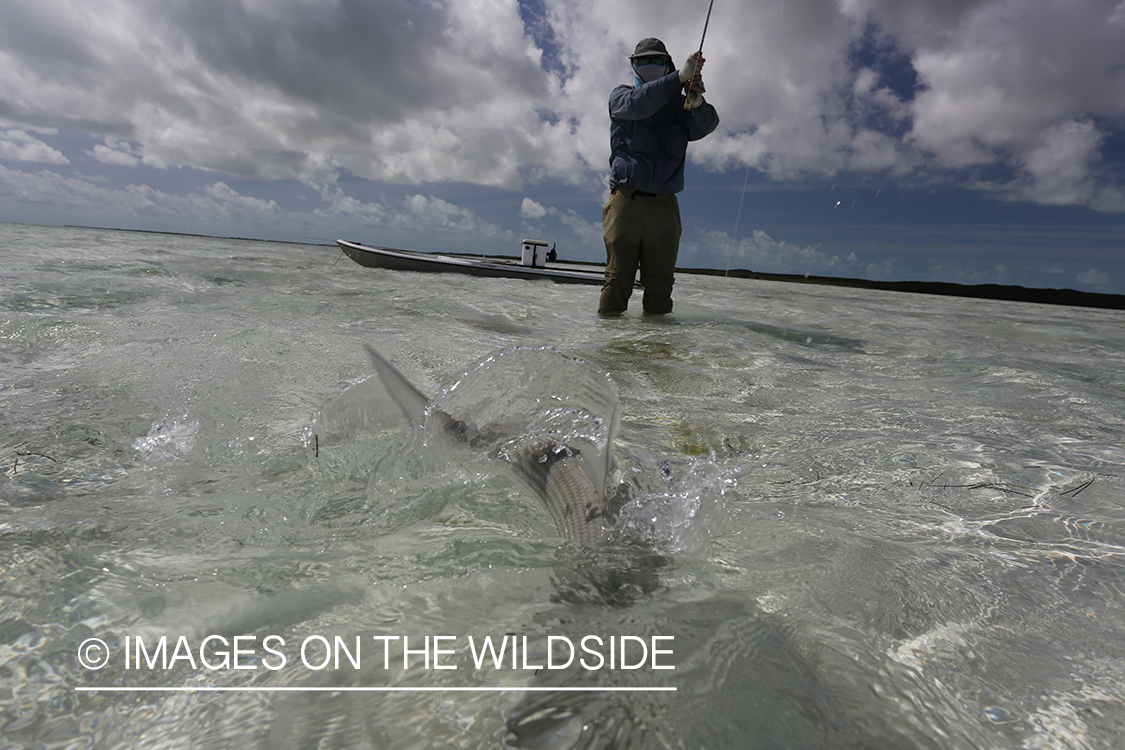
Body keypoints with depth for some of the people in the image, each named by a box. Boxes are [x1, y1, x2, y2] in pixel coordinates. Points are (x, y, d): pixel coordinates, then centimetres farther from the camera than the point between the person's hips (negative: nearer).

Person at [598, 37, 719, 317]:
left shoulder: (679, 103, 18)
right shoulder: (620, 95, 15)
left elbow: (706, 126, -2)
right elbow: (637, 104, -10)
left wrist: (696, 101, -24)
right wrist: (680, 76, -19)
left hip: (664, 207, 2)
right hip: (626, 200, -2)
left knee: (660, 285, 1)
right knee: (618, 280, -7)